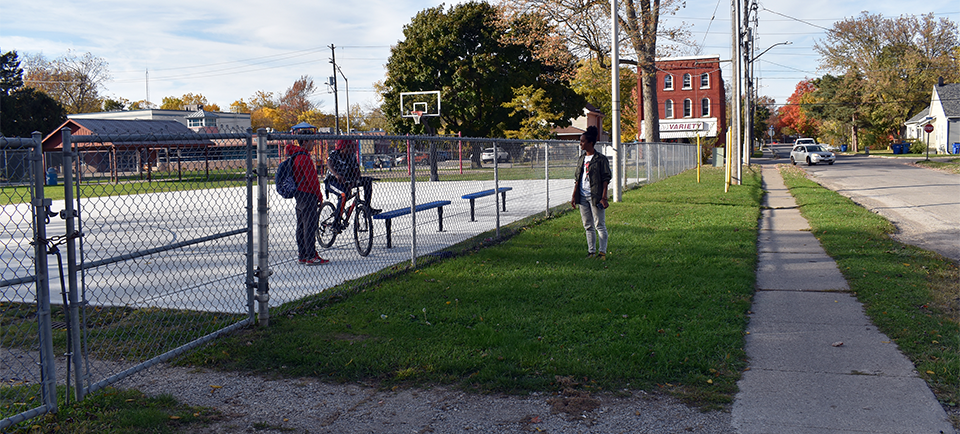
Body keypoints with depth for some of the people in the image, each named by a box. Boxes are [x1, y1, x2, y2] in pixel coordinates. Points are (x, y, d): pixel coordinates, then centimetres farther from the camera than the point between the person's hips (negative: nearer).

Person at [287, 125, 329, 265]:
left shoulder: (296, 154, 15)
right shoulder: (304, 157, -17)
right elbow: (311, 179, -19)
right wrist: (319, 194, -10)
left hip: (299, 194, 11)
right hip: (308, 196, -11)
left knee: (301, 226, 12)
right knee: (310, 226, -7)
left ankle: (302, 255, 18)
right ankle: (311, 257, -5)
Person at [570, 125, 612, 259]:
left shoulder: (601, 159, -7)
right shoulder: (581, 159, 12)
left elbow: (606, 179, -9)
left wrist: (603, 197, -15)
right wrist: (574, 196, 13)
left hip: (596, 196, -7)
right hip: (583, 197, 7)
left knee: (599, 225, -1)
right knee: (588, 226, 11)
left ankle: (602, 252, 6)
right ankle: (591, 251, 19)